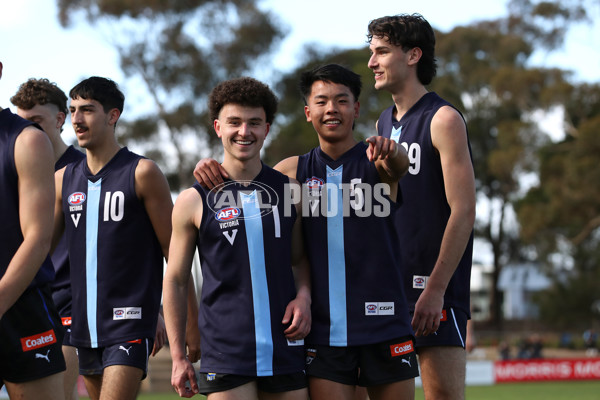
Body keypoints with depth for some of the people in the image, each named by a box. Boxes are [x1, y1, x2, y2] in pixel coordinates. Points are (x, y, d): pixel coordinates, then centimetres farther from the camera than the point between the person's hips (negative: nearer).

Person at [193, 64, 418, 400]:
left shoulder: (379, 162, 2)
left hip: (384, 323, -1)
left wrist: (390, 150, -45)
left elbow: (399, 164, -20)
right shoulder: (295, 171, 10)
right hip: (324, 331, 2)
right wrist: (211, 169, -6)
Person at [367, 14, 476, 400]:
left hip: (434, 285, -7)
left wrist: (435, 288, -19)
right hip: (388, 287, 7)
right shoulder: (384, 123, 16)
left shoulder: (443, 119, -7)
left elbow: (463, 211, -14)